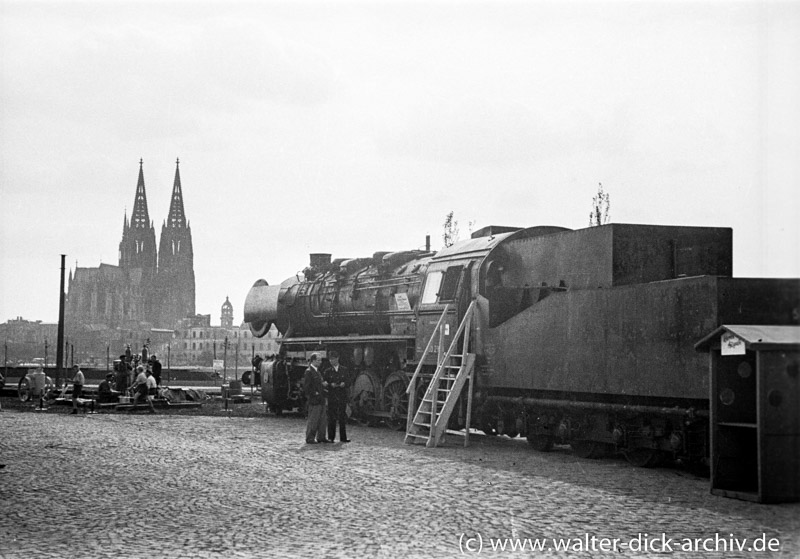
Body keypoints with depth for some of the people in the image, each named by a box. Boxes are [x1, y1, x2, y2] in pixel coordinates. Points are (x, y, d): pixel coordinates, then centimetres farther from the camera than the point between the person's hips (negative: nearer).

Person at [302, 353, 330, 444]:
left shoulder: (317, 371, 16)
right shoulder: (308, 372, -12)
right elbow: (306, 386, -16)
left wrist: (323, 384, 7)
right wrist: (314, 393, -16)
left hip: (320, 399, 9)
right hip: (314, 399, -9)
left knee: (323, 419, 11)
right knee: (313, 420, -3)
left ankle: (321, 437, 19)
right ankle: (310, 438, 4)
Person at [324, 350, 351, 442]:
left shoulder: (344, 370, 8)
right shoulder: (328, 371, 6)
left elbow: (348, 382, 8)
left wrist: (344, 384, -12)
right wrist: (330, 385, -14)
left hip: (342, 397, 1)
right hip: (332, 397, -1)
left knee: (342, 417, 1)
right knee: (331, 418, 0)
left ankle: (343, 437, 6)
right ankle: (331, 437, 6)